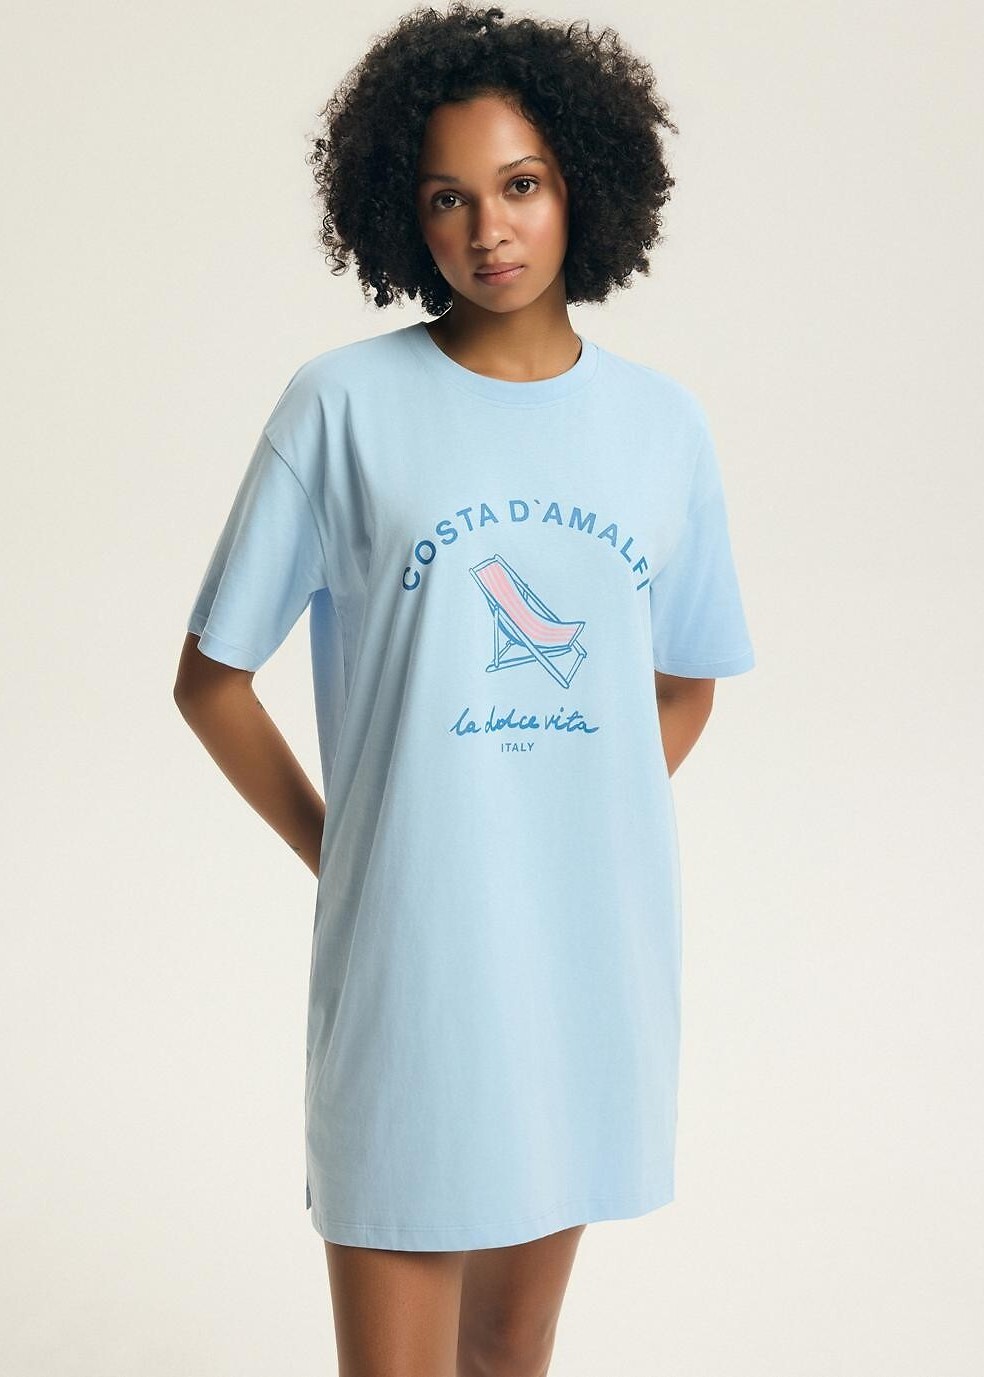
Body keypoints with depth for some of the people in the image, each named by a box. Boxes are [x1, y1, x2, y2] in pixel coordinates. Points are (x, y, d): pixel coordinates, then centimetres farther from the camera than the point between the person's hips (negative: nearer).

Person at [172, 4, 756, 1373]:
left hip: (598, 947, 4)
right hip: (409, 953, -3)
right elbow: (212, 676, 0)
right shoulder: (344, 404, -5)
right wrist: (335, 847, -3)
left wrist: (593, 831, 5)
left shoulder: (663, 421, 5)